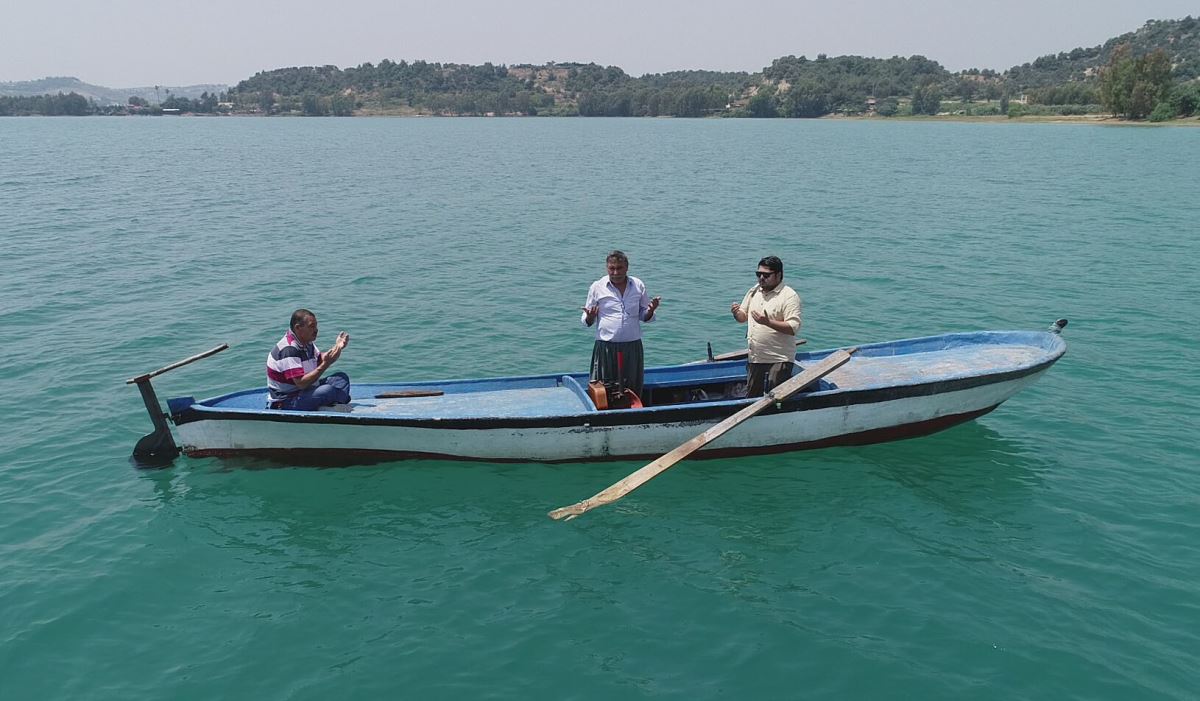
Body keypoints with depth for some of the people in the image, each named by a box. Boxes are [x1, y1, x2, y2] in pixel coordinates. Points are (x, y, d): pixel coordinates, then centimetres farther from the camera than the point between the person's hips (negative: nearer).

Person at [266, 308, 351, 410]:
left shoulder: (306, 342, 6)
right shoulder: (288, 350, -24)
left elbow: (319, 360, 16)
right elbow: (301, 383, -29)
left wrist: (337, 348, 0)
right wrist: (326, 364, -32)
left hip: (304, 391, 11)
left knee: (342, 378, 5)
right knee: (328, 390, -32)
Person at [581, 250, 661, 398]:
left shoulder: (638, 286, 7)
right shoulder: (597, 287, 1)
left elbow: (644, 317, 14)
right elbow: (587, 321, 7)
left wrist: (651, 311, -8)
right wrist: (590, 317, -17)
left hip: (633, 347, 2)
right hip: (606, 347, -2)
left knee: (633, 391, 7)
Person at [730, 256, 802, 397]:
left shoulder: (789, 296, -11)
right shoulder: (754, 291, 10)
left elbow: (794, 327, -20)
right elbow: (743, 317, 18)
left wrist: (768, 322, -29)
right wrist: (736, 313, -5)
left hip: (779, 360, -7)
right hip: (755, 357, 7)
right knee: (751, 397, 15)